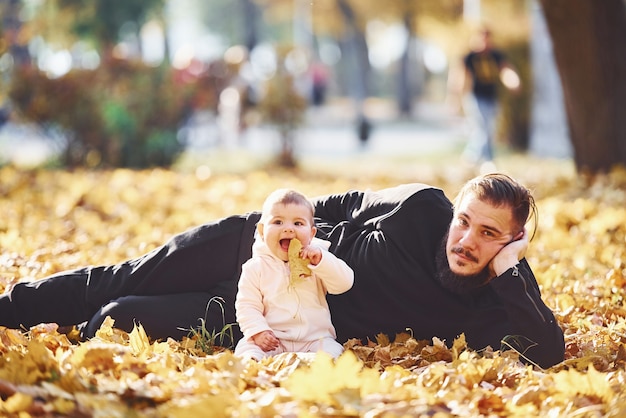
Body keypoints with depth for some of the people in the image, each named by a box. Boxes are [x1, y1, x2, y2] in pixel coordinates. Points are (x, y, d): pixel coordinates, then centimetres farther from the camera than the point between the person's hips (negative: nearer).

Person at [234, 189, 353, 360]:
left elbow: (344, 283, -4)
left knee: (332, 350, -27)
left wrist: (320, 260, -17)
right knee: (246, 346, -26)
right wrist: (258, 331, -17)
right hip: (272, 341, -1)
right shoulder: (256, 267, 4)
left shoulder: (317, 258, 8)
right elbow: (247, 306, 0)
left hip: (315, 338, 1)